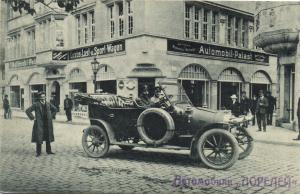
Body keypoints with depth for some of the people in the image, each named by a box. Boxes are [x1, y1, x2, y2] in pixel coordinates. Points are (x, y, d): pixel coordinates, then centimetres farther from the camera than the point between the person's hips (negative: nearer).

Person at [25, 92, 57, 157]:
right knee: (39, 139, 1)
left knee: (48, 138, 10)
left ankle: (48, 151, 22)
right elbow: (27, 111, -9)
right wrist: (32, 117, -8)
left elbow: (55, 109, 22)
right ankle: (38, 152, 11)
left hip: (47, 124, 4)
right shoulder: (36, 104, -6)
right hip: (39, 124, -4)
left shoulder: (48, 104, 7)